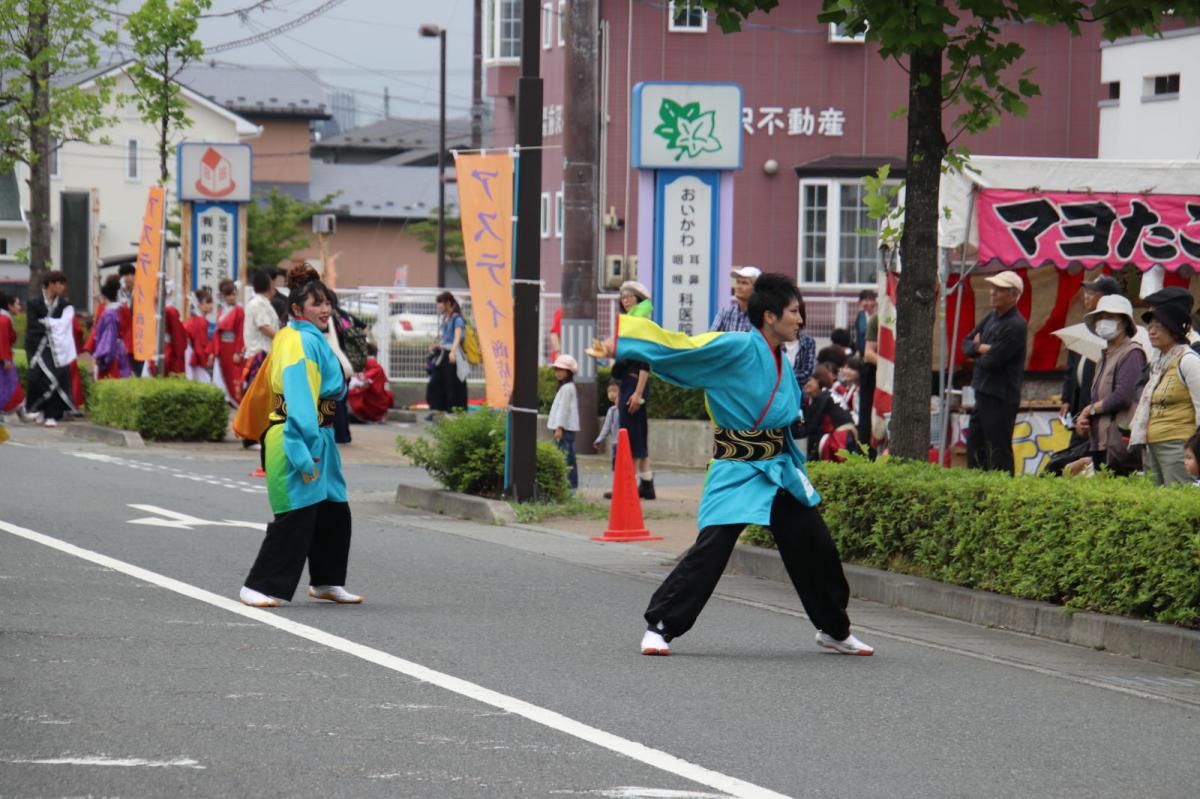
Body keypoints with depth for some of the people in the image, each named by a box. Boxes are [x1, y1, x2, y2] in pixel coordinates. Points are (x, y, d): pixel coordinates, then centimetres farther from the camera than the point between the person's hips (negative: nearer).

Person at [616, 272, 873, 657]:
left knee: (816, 548, 13)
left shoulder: (780, 359, 9)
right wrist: (618, 331, -26)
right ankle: (659, 626, -6)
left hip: (781, 472, 8)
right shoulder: (736, 348, -15)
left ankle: (834, 631, 32)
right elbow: (679, 346, -20)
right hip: (737, 474, -8)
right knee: (711, 548, -18)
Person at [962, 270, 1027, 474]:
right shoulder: (992, 317, 12)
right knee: (974, 445, 16)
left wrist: (979, 348, -1)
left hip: (1001, 398, -10)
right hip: (983, 393, 10)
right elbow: (967, 344, 14)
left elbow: (992, 360, -22)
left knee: (998, 451, -7)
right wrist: (981, 348, -8)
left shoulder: (1015, 326, -18)